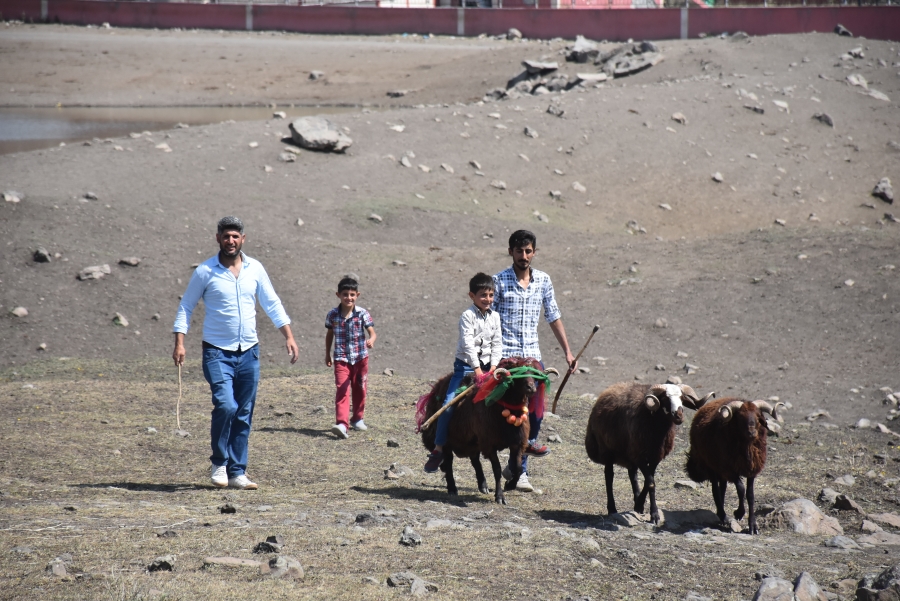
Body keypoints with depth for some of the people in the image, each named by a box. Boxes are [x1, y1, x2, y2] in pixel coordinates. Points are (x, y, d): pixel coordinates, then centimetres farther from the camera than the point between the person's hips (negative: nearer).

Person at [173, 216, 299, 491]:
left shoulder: (255, 269, 5)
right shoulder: (205, 271, -3)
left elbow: (272, 304, 12)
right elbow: (186, 306, 2)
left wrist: (289, 337, 4)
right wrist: (179, 343, -8)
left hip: (248, 352, 4)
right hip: (217, 352, -4)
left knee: (244, 414, 5)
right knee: (225, 405, -19)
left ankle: (237, 472, 11)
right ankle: (219, 463, 0)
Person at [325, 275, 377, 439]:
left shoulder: (362, 314, -7)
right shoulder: (332, 315, -2)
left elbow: (372, 332, -14)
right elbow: (329, 334, 13)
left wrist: (371, 340, -37)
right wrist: (327, 354, 16)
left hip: (360, 358, 1)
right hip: (341, 359, -1)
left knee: (359, 390, 14)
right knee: (342, 390, -15)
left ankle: (357, 418, 34)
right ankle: (342, 423, -26)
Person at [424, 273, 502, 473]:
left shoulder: (494, 317, 7)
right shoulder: (468, 316, -9)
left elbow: (497, 343, 7)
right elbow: (467, 343, -16)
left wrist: (493, 366, -6)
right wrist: (477, 368, -21)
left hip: (487, 366, 5)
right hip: (466, 365, -5)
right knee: (449, 405, -14)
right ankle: (438, 449, -8)